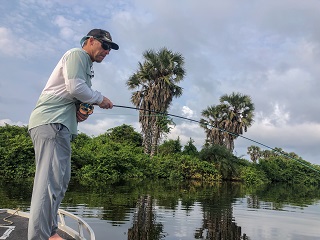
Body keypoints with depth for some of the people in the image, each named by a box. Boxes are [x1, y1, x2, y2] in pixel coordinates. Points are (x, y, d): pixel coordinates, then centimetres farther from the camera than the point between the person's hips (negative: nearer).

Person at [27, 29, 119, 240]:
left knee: (60, 180, 7)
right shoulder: (77, 54, -1)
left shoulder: (87, 66, 28)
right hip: (51, 122, -10)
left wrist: (81, 112, 6)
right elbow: (74, 87, -16)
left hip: (60, 125, 10)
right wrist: (100, 99, -2)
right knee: (50, 178, -15)